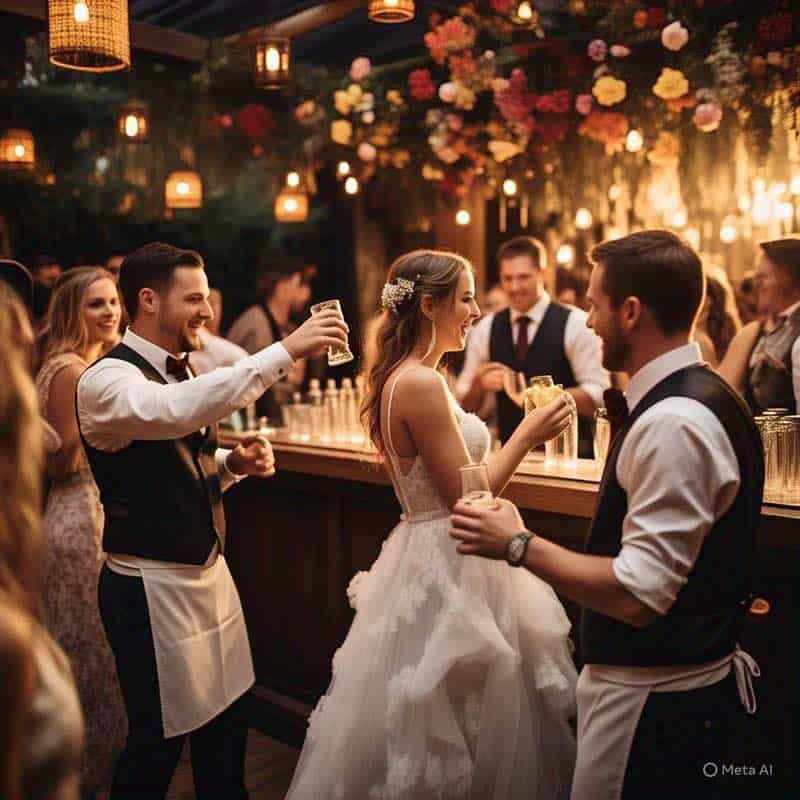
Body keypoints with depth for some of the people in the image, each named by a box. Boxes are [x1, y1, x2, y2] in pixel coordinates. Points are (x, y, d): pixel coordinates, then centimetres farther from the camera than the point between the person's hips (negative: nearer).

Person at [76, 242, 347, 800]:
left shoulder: (177, 371, 9)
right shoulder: (107, 379, -18)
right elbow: (176, 412, -41)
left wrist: (233, 463, -2)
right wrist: (286, 350, -42)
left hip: (210, 571, 8)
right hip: (152, 586, -8)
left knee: (227, 722, 17)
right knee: (159, 742, 8)